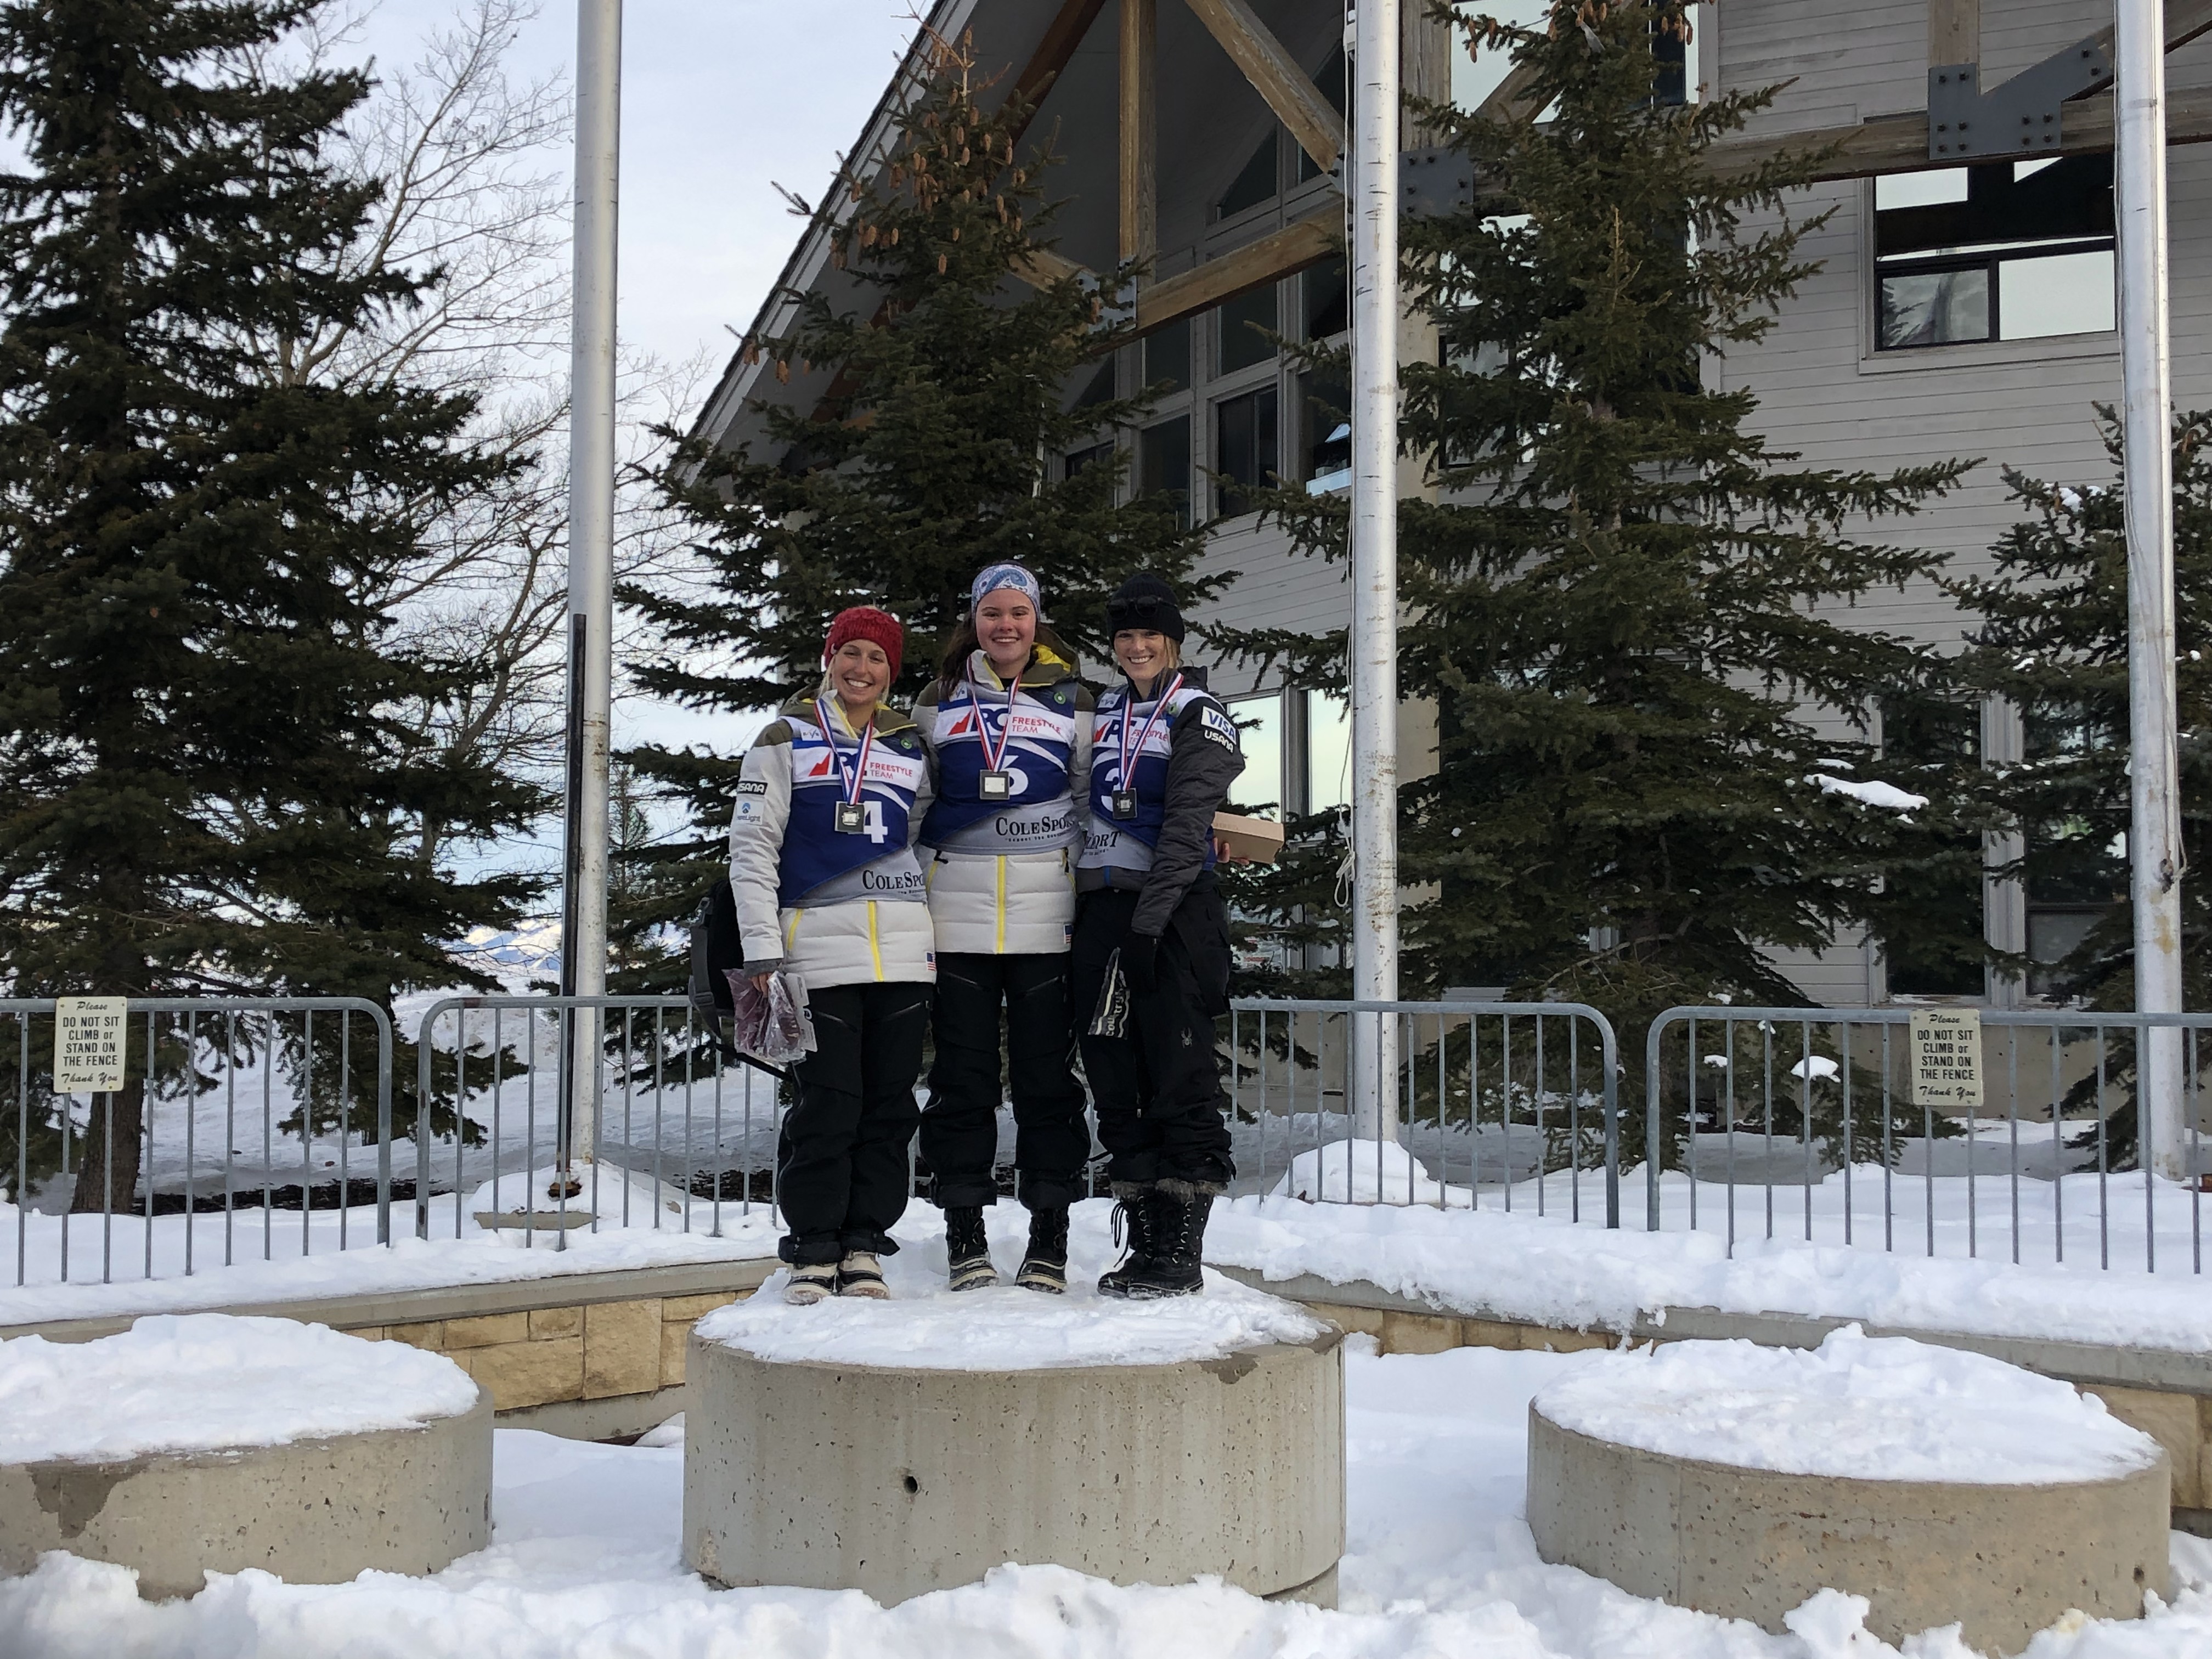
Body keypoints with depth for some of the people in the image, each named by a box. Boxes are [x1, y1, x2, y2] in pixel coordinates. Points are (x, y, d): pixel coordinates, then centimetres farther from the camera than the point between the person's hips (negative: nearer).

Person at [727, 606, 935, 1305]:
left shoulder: (911, 748, 16)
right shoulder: (787, 739, 5)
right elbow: (751, 847, 1)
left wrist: (937, 944, 12)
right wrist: (762, 950, -7)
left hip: (905, 949, 4)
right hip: (818, 945, -4)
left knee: (889, 1105, 4)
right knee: (826, 1108, -5)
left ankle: (864, 1247, 13)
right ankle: (814, 1252, 5)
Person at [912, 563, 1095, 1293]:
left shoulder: (1072, 701, 10)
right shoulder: (938, 701, 13)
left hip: (1046, 910, -1)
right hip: (958, 911, 1)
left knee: (1046, 1071, 1)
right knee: (961, 1073, 2)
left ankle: (1049, 1237, 8)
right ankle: (965, 1233, 10)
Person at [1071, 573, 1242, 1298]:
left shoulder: (1197, 716, 0)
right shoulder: (1102, 712, 18)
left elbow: (1186, 827, -11)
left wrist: (1148, 920, -20)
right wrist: (1085, 911, 10)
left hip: (1170, 911, -6)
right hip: (1098, 909, 6)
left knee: (1180, 1082, -5)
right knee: (1114, 1081, 6)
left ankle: (1181, 1256, -1)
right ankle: (1144, 1248, 14)